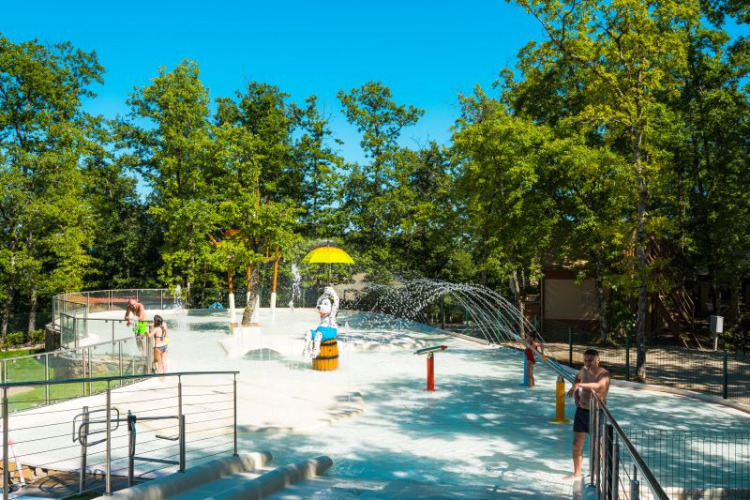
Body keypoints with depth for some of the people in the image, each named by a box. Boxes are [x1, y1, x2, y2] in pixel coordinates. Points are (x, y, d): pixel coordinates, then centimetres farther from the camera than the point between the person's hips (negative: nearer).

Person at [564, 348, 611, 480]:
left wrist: (579, 385, -54)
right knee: (577, 443, 8)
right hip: (581, 410, 5)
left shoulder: (604, 374, -18)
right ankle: (577, 473, 20)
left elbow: (598, 385, -41)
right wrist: (576, 397, 12)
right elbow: (577, 379, 24)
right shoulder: (584, 370, 0)